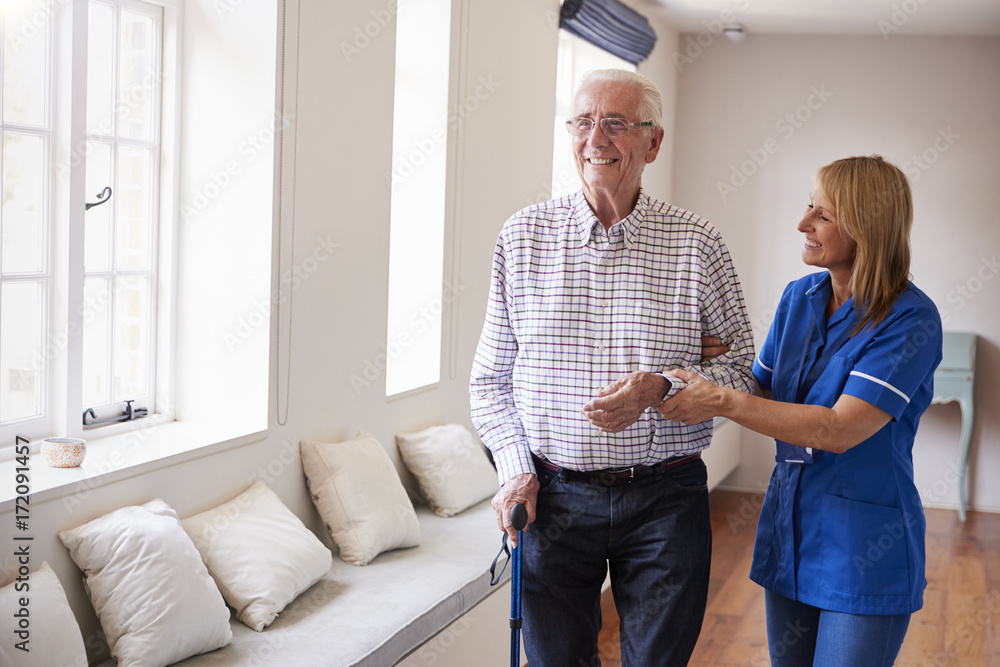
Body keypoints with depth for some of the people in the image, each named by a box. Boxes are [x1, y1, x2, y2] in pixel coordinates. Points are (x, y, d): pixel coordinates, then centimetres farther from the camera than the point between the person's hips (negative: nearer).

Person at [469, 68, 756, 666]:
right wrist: (516, 469, -4)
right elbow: (491, 377, 8)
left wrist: (661, 389, -16)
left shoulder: (698, 244, -3)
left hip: (665, 500, -1)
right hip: (553, 496, 1)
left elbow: (740, 366, 2)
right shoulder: (523, 236, 2)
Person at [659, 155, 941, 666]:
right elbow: (763, 391, 10)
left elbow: (839, 429, -25)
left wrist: (722, 402, -25)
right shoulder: (799, 298, 4)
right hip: (789, 528, 6)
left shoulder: (911, 318, -18)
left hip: (865, 548, -6)